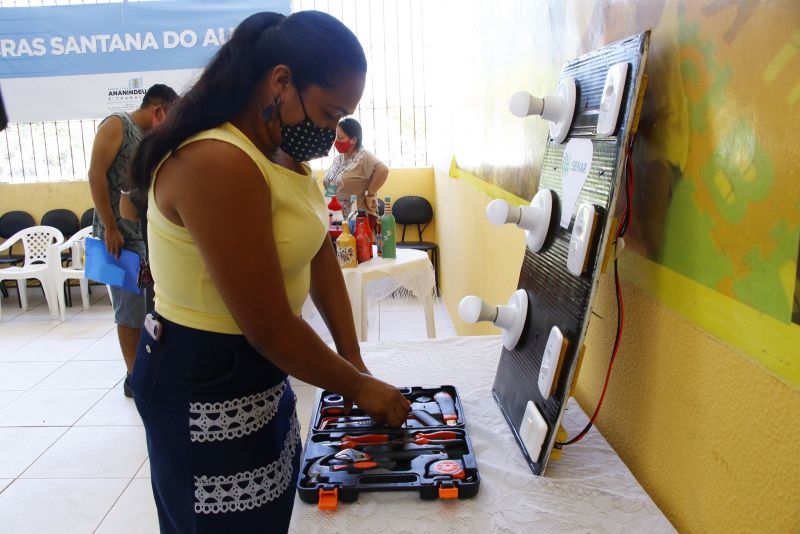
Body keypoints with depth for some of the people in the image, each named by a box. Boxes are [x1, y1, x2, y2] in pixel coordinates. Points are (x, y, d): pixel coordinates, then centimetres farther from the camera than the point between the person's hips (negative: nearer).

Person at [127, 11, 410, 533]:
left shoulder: (286, 152, 4)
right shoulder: (218, 164, -28)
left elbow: (320, 259, 5)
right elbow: (269, 328, -27)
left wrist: (354, 363, 0)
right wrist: (358, 385, -14)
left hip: (258, 366, 9)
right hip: (204, 385, -8)